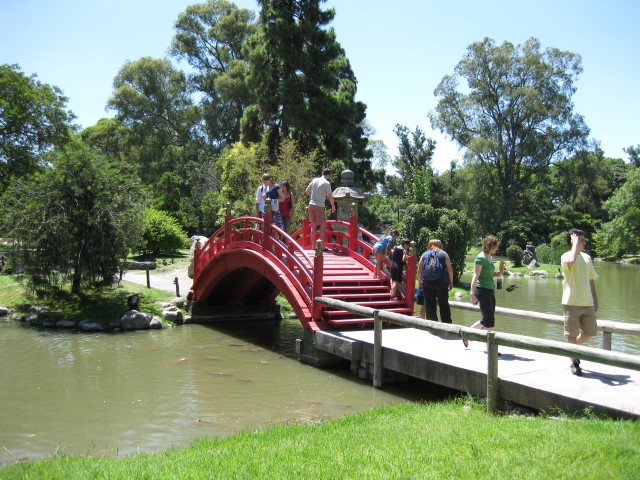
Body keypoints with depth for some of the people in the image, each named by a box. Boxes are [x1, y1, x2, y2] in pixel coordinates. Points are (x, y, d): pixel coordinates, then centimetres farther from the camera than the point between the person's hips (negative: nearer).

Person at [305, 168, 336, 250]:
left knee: (313, 225, 12)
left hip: (311, 204, 6)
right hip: (319, 206, -6)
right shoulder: (326, 183, -9)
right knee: (323, 225, 0)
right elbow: (330, 196, -11)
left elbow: (307, 191, 17)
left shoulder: (314, 180, 8)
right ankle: (323, 246, -4)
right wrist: (333, 206, 2)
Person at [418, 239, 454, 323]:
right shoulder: (444, 254, 6)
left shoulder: (424, 254, 9)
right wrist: (451, 282, 4)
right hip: (441, 283, -1)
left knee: (430, 305, 5)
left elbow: (419, 270, 4)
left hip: (427, 284, 1)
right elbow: (450, 269, 0)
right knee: (444, 304, 7)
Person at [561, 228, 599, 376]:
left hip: (587, 303, 6)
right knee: (572, 334, 2)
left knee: (590, 331, 12)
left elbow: (591, 280, 17)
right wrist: (576, 244, -19)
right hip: (572, 303, -6)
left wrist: (595, 300, 16)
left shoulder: (587, 257, 12)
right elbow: (571, 261, -34)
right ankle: (574, 362, 16)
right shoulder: (566, 256, -7)